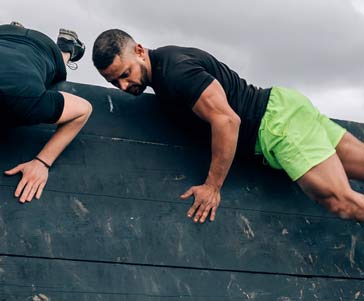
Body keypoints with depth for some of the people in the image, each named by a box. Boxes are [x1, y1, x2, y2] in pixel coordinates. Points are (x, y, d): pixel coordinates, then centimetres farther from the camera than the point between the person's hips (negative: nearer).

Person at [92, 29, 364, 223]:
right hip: (273, 111, 9)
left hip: (276, 119, -9)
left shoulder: (174, 70, -22)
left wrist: (213, 187, -21)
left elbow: (226, 120, -28)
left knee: (340, 200, -22)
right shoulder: (159, 63, 9)